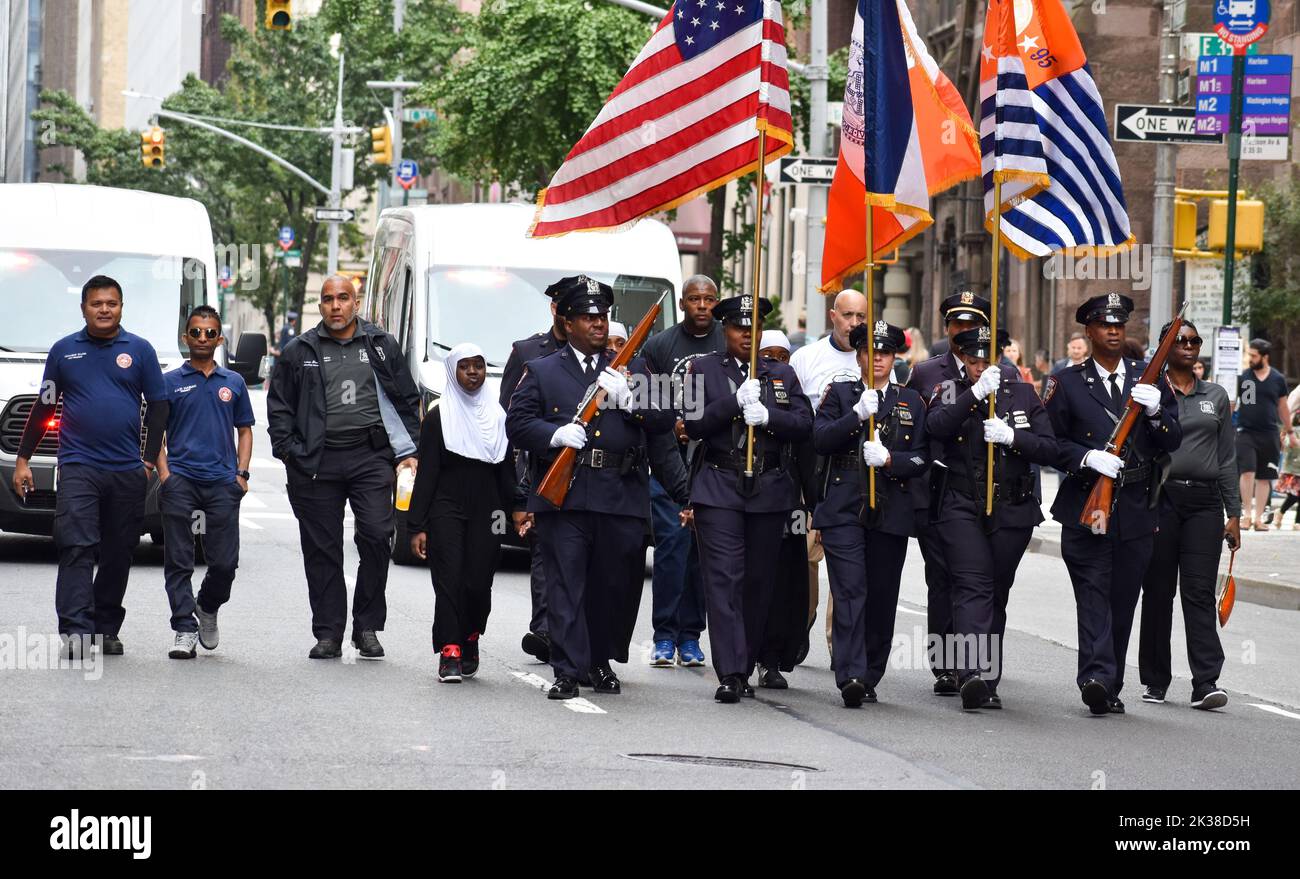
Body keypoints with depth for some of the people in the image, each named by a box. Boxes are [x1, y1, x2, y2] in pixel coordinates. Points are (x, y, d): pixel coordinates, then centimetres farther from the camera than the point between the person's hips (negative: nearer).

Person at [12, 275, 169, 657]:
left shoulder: (139, 350, 7)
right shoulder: (63, 351, 8)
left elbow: (158, 407, 8)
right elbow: (43, 408, 12)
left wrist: (149, 461, 0)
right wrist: (23, 459, 8)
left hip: (127, 470, 1)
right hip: (78, 465, -1)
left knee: (118, 553, 7)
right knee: (76, 548, -13)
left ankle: (106, 629, 18)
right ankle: (75, 631, -19)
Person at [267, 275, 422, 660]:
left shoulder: (382, 346, 11)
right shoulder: (299, 351, 10)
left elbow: (407, 401, 14)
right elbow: (279, 406, 13)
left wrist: (407, 452, 6)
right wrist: (287, 450, 1)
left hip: (371, 457, 0)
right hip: (317, 462, 1)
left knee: (377, 536, -12)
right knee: (322, 550, 2)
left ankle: (367, 627, 0)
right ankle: (328, 634, 7)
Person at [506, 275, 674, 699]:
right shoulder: (541, 371, 12)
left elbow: (664, 418, 6)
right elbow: (517, 423, 4)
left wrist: (628, 399, -10)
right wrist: (555, 434, -14)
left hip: (621, 498, 2)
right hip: (563, 495, -2)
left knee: (610, 586, 8)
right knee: (565, 585, -7)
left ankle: (601, 662, 22)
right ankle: (567, 671, -7)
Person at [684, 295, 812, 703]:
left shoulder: (782, 374, 12)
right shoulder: (704, 369, 6)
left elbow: (804, 424, 2)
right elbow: (693, 424, -5)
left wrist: (768, 416, -16)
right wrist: (736, 401, -16)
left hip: (769, 490, 3)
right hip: (720, 488, -3)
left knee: (759, 582, 6)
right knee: (724, 579, -11)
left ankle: (745, 668, 16)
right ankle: (730, 674, -16)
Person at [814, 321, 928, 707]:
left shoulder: (912, 403, 13)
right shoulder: (839, 394, 9)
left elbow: (922, 459, 6)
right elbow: (820, 439, -5)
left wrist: (889, 459, -12)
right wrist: (858, 414, -17)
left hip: (891, 514, 2)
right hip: (844, 511, -2)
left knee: (881, 598, 4)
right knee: (850, 592, -13)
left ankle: (870, 678, 14)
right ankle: (851, 677, -21)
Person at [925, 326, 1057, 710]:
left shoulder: (1024, 394, 9)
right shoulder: (949, 394, 4)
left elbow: (1049, 449, 2)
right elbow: (936, 426, -19)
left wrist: (1011, 437, -16)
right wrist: (976, 393, -29)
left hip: (1012, 512, 3)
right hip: (962, 509, -3)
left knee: (996, 593, 9)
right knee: (973, 587, -17)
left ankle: (989, 681, 17)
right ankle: (971, 675, -29)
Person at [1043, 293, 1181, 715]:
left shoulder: (1149, 380, 13)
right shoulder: (1066, 384, 7)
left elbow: (1172, 443, 11)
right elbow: (1050, 442, 3)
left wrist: (1156, 411, -8)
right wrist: (1087, 457, -14)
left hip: (1137, 509, 3)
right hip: (1085, 505, -3)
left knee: (1123, 602, 5)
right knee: (1093, 596, -15)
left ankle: (1110, 688, 12)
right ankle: (1096, 678, -25)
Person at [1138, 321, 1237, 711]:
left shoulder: (1216, 396, 13)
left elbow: (1227, 458, 13)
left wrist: (1233, 513, 7)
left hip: (1204, 503, 1)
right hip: (1161, 499, -1)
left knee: (1200, 591, -6)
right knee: (1158, 592, 4)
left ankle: (1206, 683, -13)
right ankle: (1155, 680, 13)